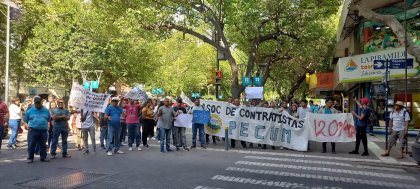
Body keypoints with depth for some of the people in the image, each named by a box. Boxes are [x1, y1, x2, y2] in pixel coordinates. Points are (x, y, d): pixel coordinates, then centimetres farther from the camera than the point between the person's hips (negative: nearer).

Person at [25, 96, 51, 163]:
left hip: (43, 131, 2)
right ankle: (30, 158, 6)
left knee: (43, 145, 8)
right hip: (33, 130, -2)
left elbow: (49, 119, 18)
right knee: (31, 145, -2)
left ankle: (43, 157, 17)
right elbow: (26, 120, 13)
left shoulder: (46, 111, 9)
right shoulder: (30, 111, 4)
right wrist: (31, 125, 10)